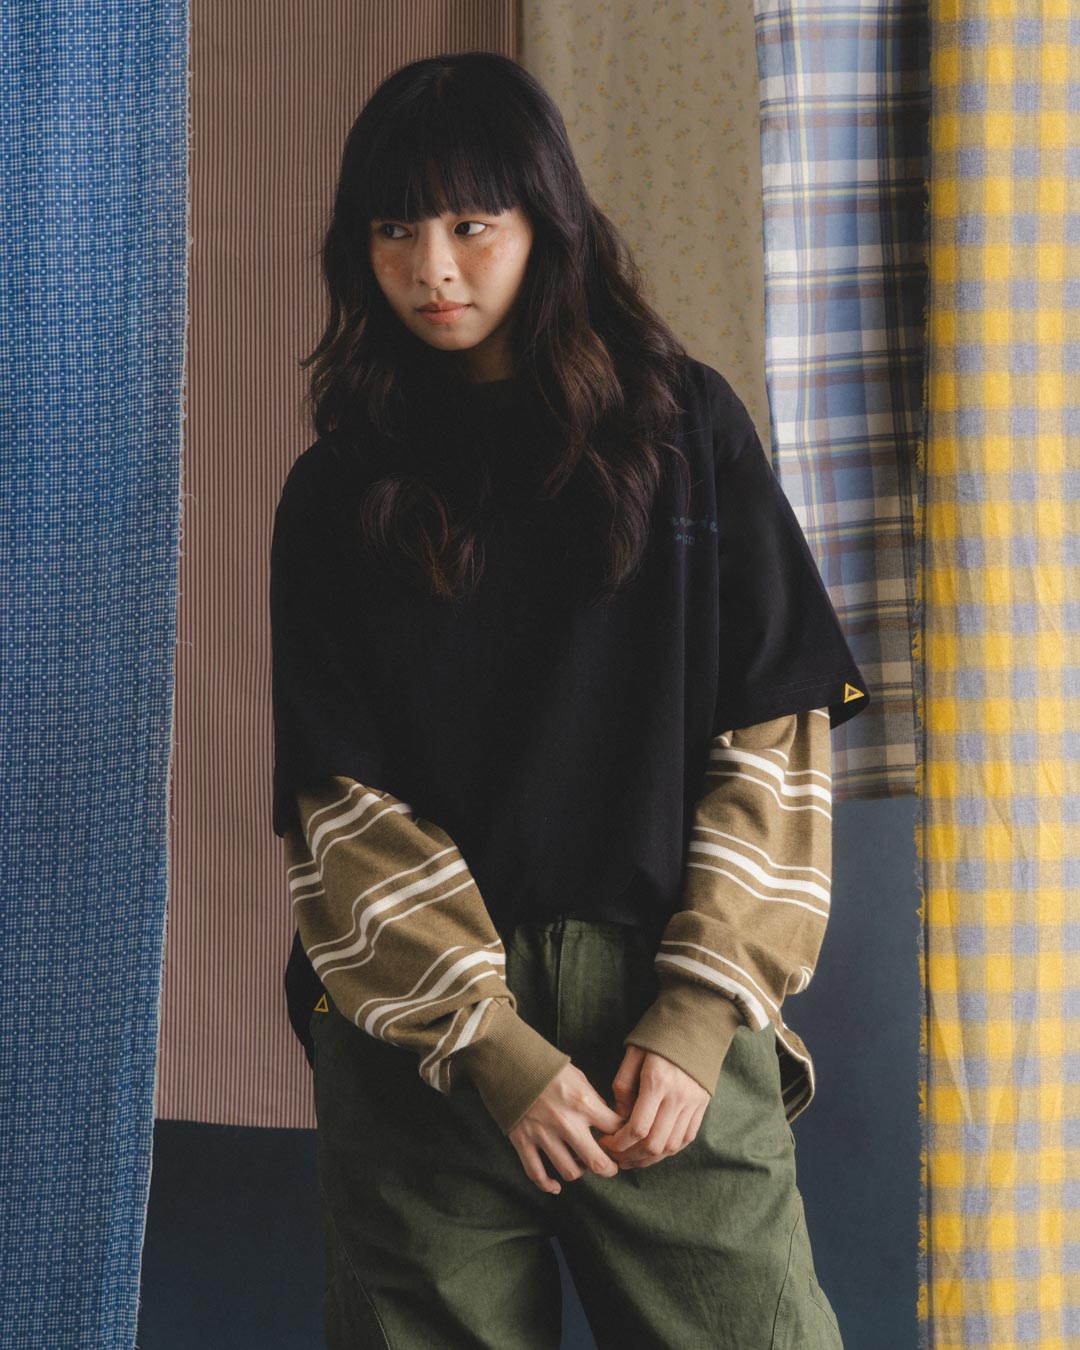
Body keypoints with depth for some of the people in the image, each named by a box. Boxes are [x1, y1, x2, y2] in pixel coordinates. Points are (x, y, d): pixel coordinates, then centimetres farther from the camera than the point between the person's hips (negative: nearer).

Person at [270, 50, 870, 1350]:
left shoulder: (684, 425, 7)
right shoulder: (337, 494, 9)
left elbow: (777, 731, 2)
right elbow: (339, 800, 1)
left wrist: (701, 1014, -8)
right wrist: (485, 1043, -10)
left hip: (669, 1011, 0)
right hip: (415, 1032, 1)